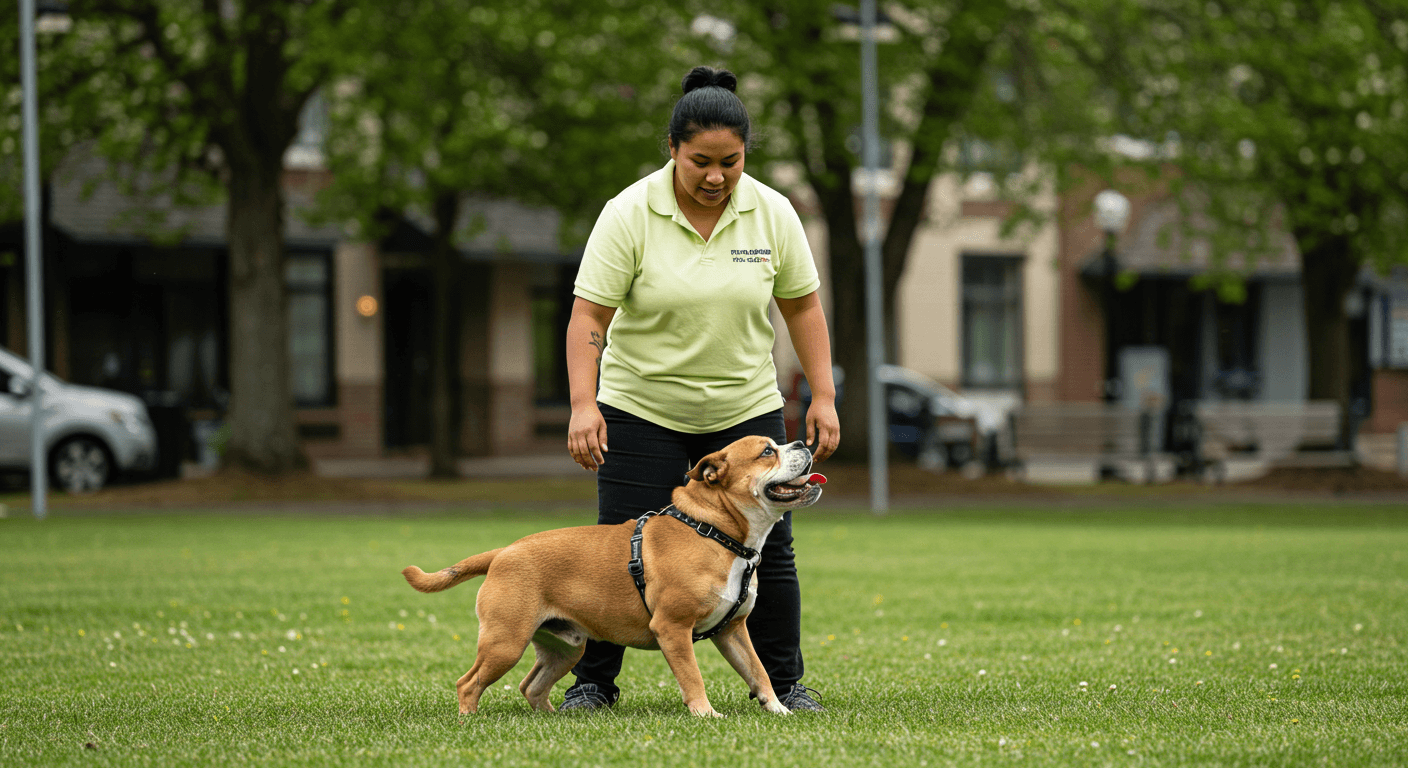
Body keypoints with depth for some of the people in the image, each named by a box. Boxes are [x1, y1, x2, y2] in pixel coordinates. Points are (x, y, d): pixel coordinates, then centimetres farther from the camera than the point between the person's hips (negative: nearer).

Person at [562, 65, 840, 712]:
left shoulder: (772, 214, -5)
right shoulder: (630, 215, -14)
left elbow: (802, 306, 4)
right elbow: (589, 314, -15)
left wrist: (823, 397, -1)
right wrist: (583, 404, -26)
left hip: (746, 409, 2)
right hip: (642, 410, -2)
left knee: (767, 551, 0)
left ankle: (784, 682, 12)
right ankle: (592, 679, 9)